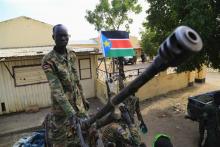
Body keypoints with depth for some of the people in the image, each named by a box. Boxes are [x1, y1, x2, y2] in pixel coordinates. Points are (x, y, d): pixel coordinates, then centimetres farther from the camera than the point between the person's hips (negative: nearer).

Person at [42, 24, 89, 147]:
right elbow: (56, 90, -23)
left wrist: (84, 99, 12)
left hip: (77, 101, 6)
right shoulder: (48, 60, -16)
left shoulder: (72, 55, 4)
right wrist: (70, 113, -31)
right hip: (61, 105, -5)